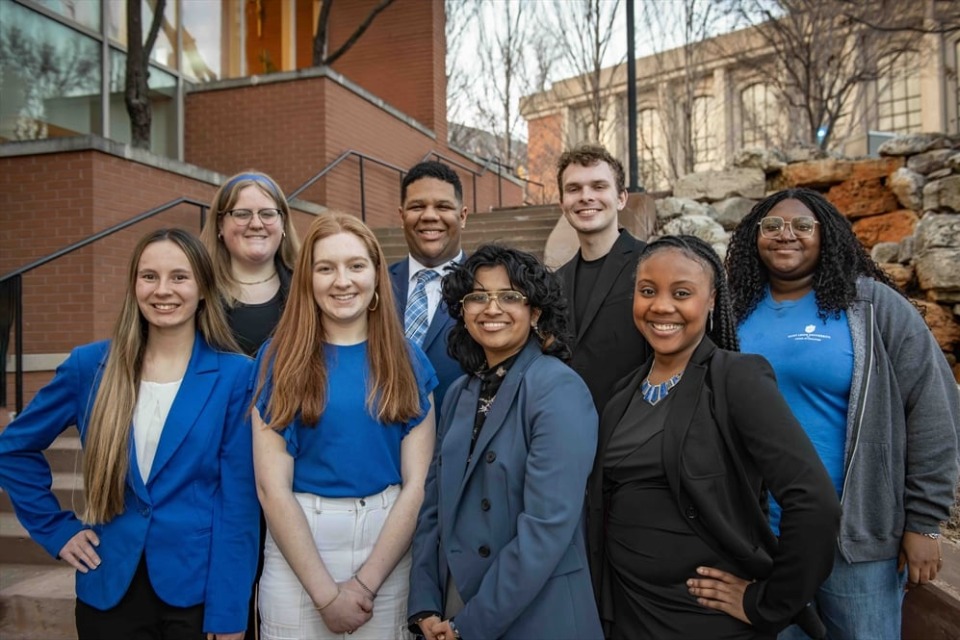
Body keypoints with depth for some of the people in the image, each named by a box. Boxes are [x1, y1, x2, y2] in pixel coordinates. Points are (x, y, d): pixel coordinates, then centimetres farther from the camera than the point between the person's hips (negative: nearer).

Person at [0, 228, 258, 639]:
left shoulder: (234, 375, -9)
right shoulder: (90, 365, -1)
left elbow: (238, 502, -9)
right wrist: (54, 529, 5)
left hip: (198, 589, -2)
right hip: (110, 587, 3)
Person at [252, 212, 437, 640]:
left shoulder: (408, 360, 0)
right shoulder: (279, 358, -4)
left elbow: (417, 483, -4)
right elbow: (272, 486, -7)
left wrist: (366, 582, -10)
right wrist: (325, 591, -11)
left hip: (389, 549, 1)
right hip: (297, 549, -1)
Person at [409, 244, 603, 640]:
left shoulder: (558, 389, -17)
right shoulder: (460, 393, 5)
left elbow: (548, 525, -22)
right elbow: (434, 505, 6)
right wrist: (424, 607, -3)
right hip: (451, 606, 6)